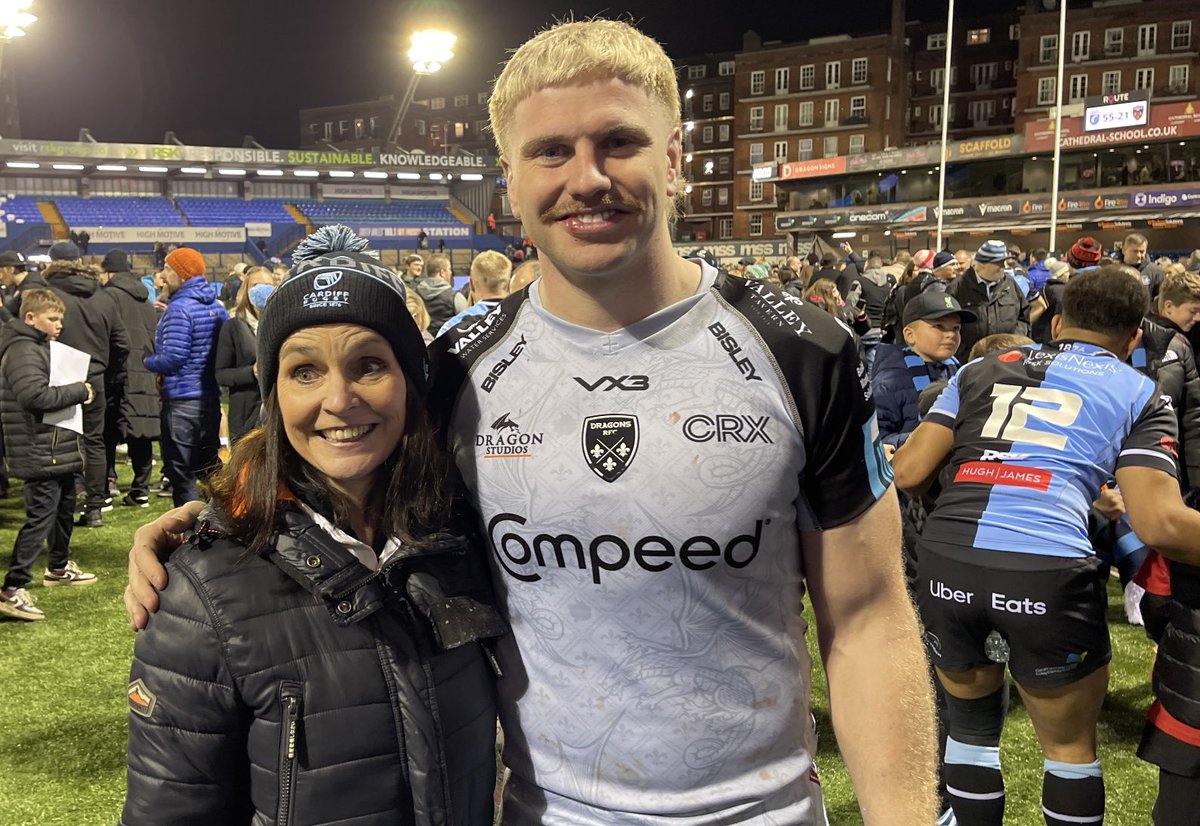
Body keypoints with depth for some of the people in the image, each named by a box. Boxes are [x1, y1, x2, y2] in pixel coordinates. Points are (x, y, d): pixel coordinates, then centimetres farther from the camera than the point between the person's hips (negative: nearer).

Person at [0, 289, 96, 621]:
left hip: (58, 448, 11)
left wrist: (75, 392, 5)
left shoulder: (40, 347, 17)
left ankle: (59, 567, 39)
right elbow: (35, 395, -29)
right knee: (40, 517, -10)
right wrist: (78, 391, -18)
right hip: (40, 452, -11)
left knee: (64, 507, 23)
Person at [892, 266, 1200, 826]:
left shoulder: (982, 370, 21)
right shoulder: (1139, 395, 15)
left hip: (945, 562, 3)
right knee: (1070, 747, 21)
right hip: (1047, 574, -2)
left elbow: (907, 473, 12)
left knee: (971, 726, 25)